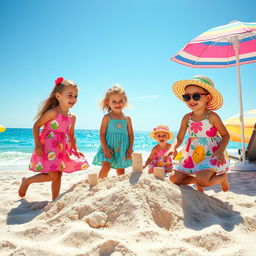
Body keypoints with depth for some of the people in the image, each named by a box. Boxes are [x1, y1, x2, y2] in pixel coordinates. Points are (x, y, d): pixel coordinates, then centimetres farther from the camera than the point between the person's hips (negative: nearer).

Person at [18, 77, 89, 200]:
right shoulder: (53, 112, -13)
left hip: (63, 149, 7)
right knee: (53, 175, -8)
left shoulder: (72, 117, 7)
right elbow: (36, 126, -10)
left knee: (58, 176, 11)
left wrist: (76, 150, 8)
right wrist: (37, 144, -16)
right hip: (48, 147, -7)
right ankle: (26, 181, 15)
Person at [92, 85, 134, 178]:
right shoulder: (107, 117, 0)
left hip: (123, 148, 3)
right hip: (109, 146, -3)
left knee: (121, 171, 10)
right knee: (106, 166, -17)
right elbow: (102, 133, -4)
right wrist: (105, 148, -12)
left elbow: (131, 134, 8)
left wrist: (130, 148, 0)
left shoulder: (127, 118, 7)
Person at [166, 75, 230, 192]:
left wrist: (220, 151, -21)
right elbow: (179, 138, 0)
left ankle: (223, 177, 8)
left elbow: (225, 135, -5)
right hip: (192, 155, 5)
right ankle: (197, 180, 26)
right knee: (174, 179, -2)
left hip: (212, 155, -4)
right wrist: (173, 148, -20)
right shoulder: (187, 118, -1)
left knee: (202, 180, -27)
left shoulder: (212, 117, -11)